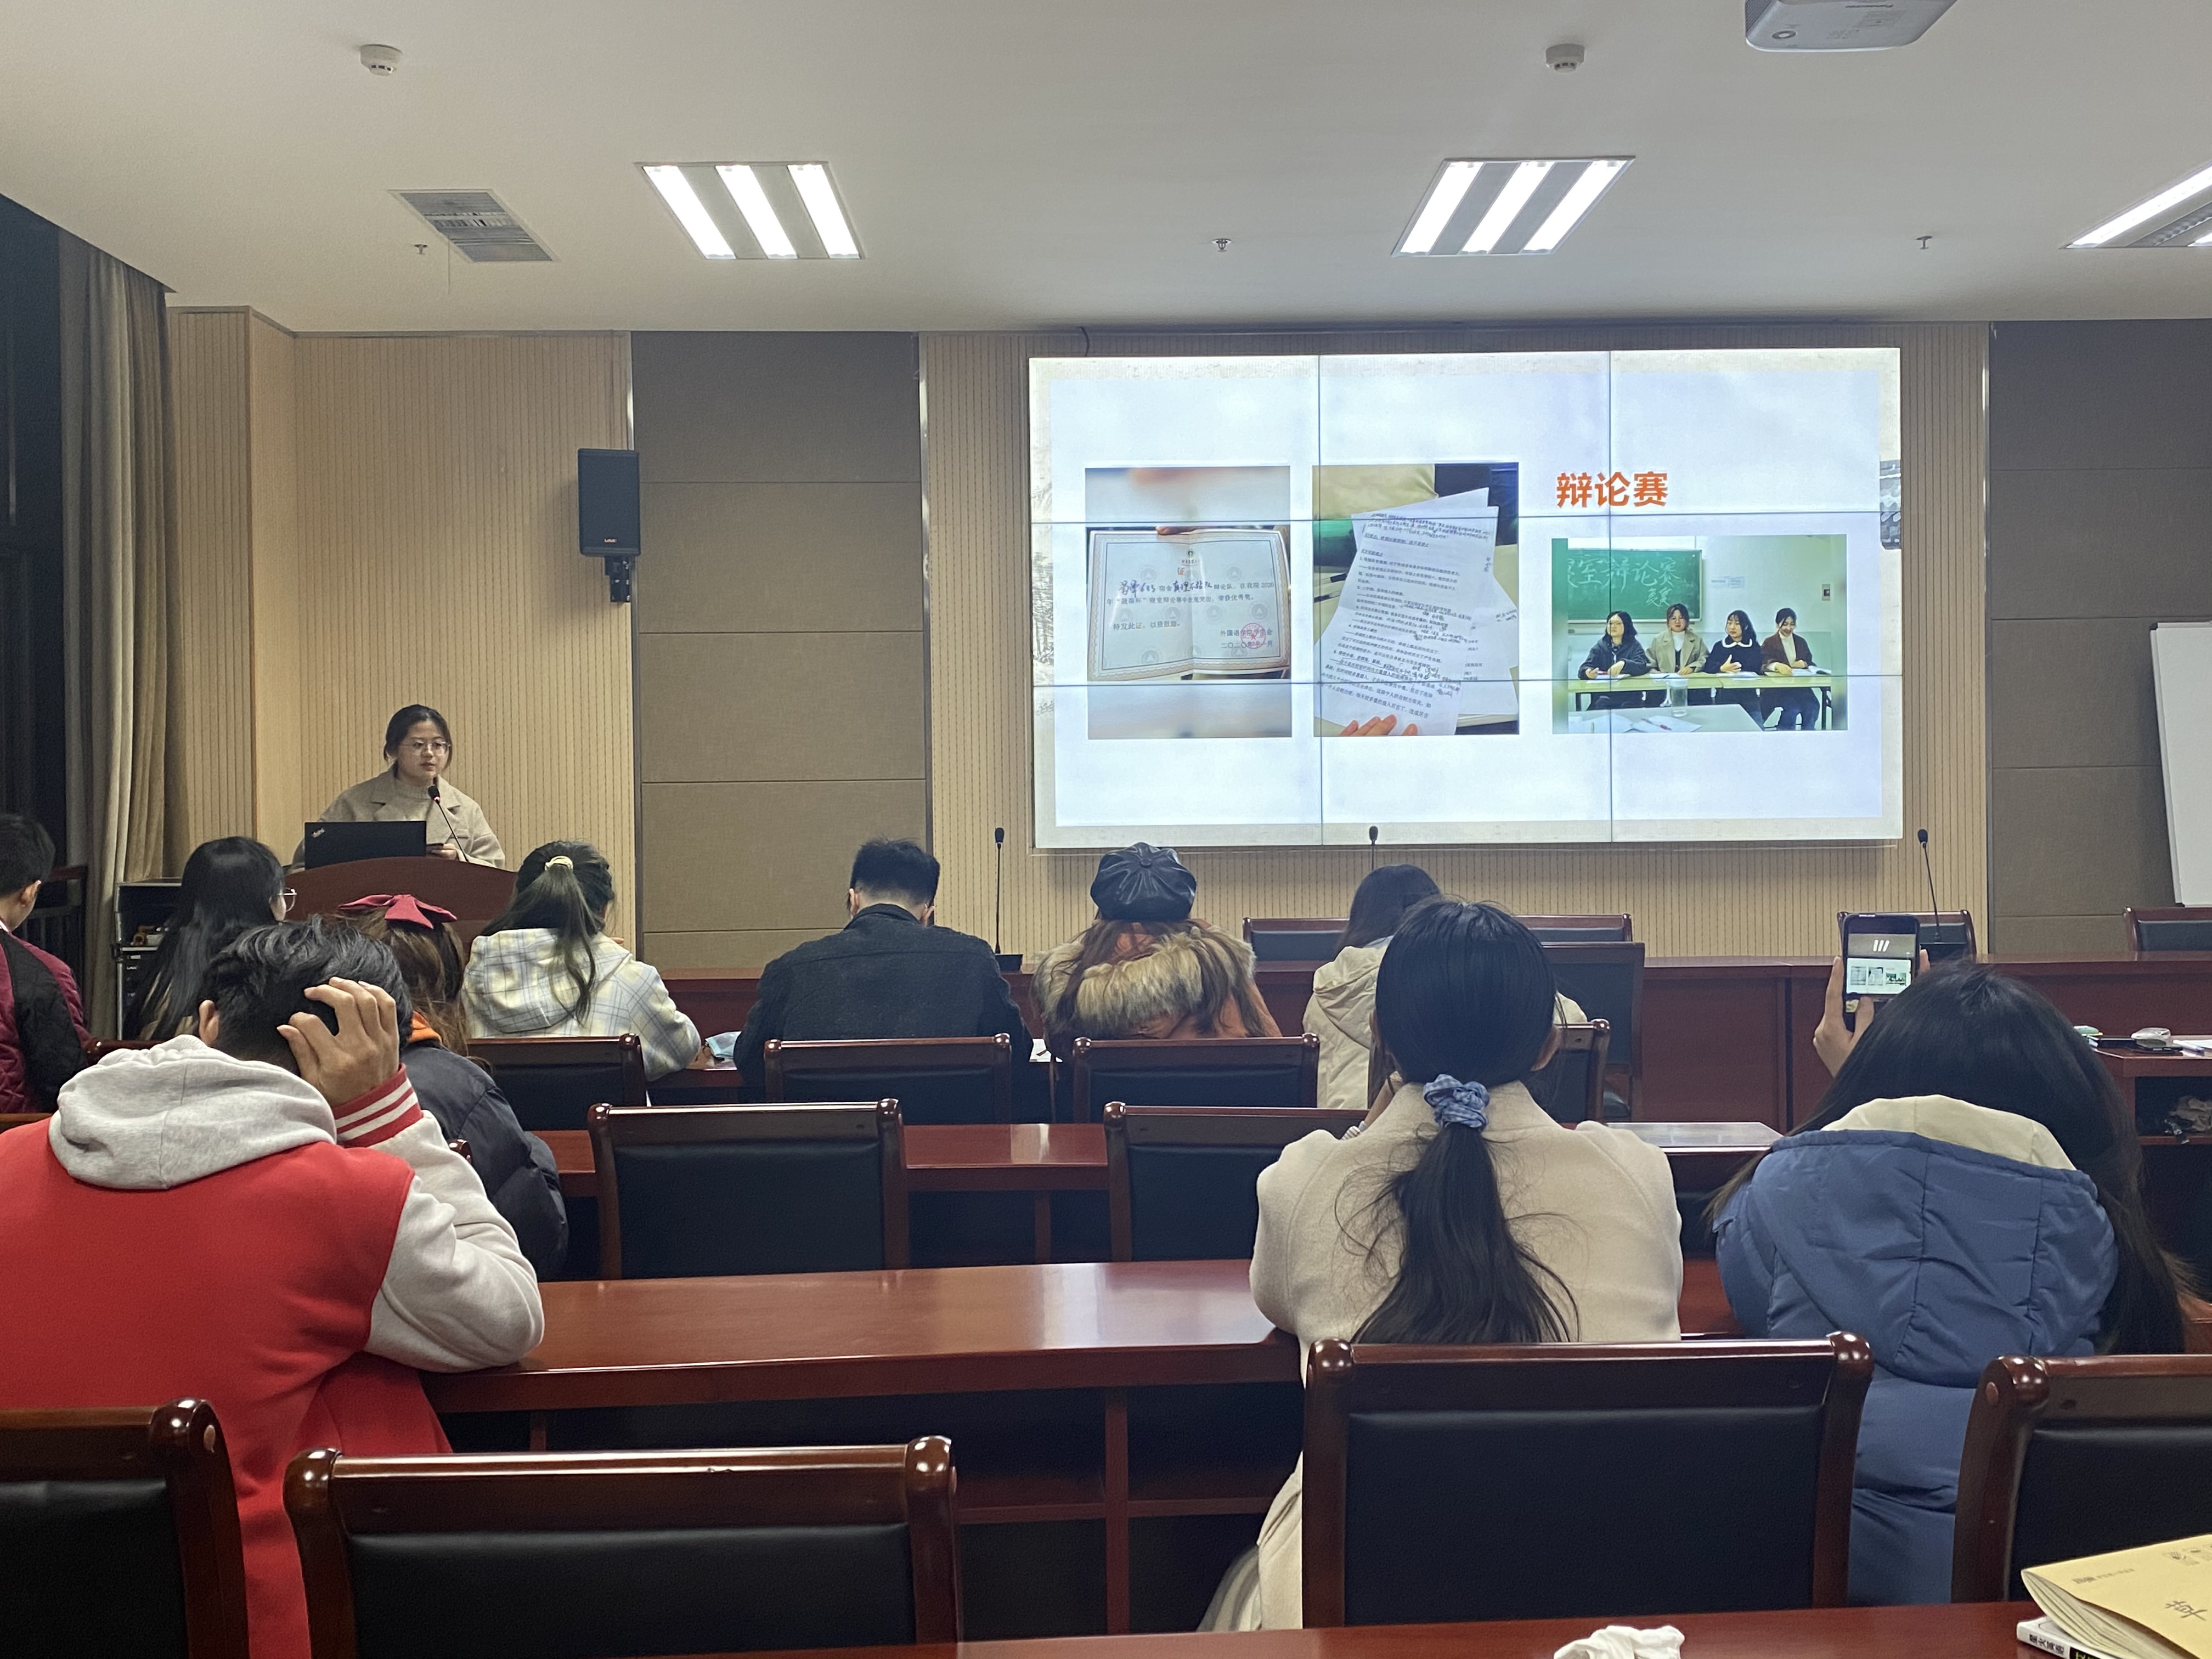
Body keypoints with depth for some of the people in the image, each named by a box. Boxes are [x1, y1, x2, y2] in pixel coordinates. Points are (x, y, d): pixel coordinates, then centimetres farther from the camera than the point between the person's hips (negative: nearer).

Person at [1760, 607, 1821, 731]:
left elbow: (1811, 664, 18)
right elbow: (1764, 665, -10)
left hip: (1799, 687, 4)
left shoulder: (1801, 642, 20)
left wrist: (1804, 664, -7)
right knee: (1793, 707, -32)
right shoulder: (1769, 643, 6)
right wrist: (1777, 666, -32)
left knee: (1813, 706, -25)